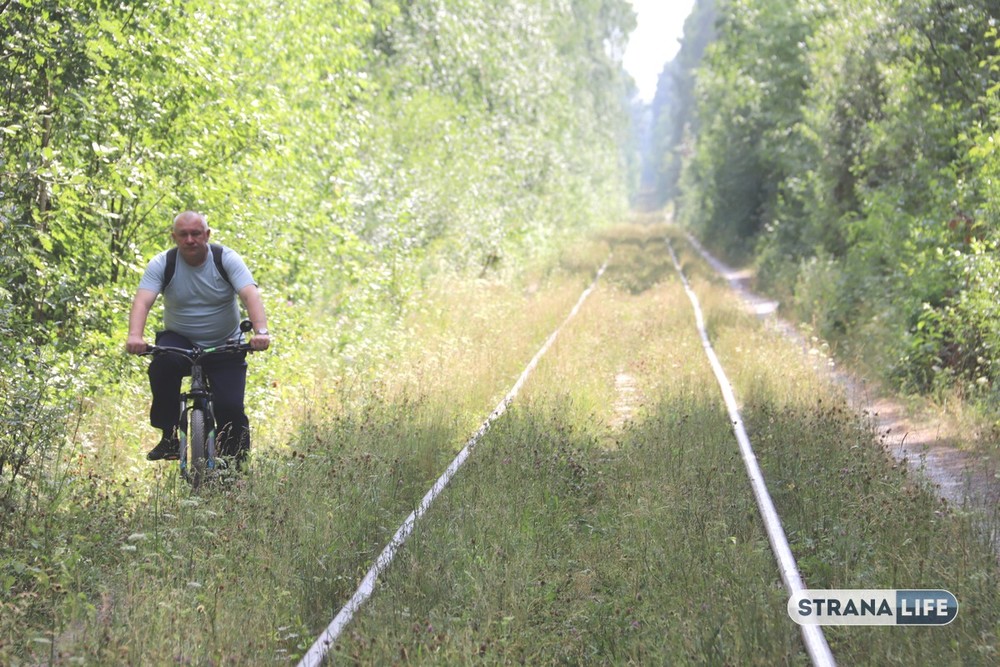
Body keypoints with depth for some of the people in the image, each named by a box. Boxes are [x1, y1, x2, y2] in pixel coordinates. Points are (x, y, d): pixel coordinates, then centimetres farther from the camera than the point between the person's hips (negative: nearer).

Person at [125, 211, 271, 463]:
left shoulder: (227, 259, -10)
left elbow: (251, 295, -24)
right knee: (162, 363, -33)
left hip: (225, 348, 0)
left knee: (230, 407, -17)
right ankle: (169, 437, -19)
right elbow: (142, 301, -21)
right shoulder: (162, 264, -7)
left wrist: (261, 331, -43)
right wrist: (135, 336, -41)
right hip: (180, 340, 0)